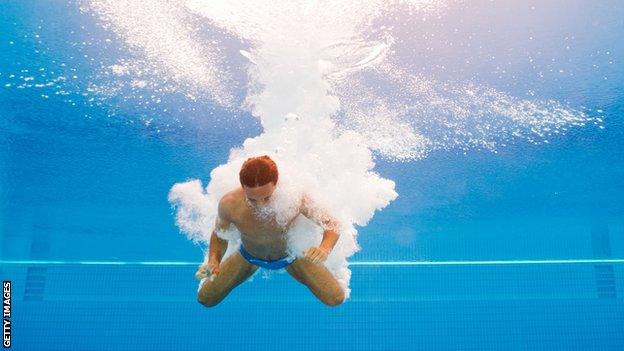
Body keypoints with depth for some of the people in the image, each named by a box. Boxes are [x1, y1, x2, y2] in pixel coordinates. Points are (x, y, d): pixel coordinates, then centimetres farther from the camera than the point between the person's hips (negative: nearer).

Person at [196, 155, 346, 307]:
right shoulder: (229, 204, -35)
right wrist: (213, 261, -31)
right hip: (248, 257, 1)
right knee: (205, 299, 4)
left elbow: (332, 224, -26)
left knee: (336, 300, -1)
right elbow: (219, 236, -12)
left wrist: (324, 248, -47)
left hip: (291, 255, 0)